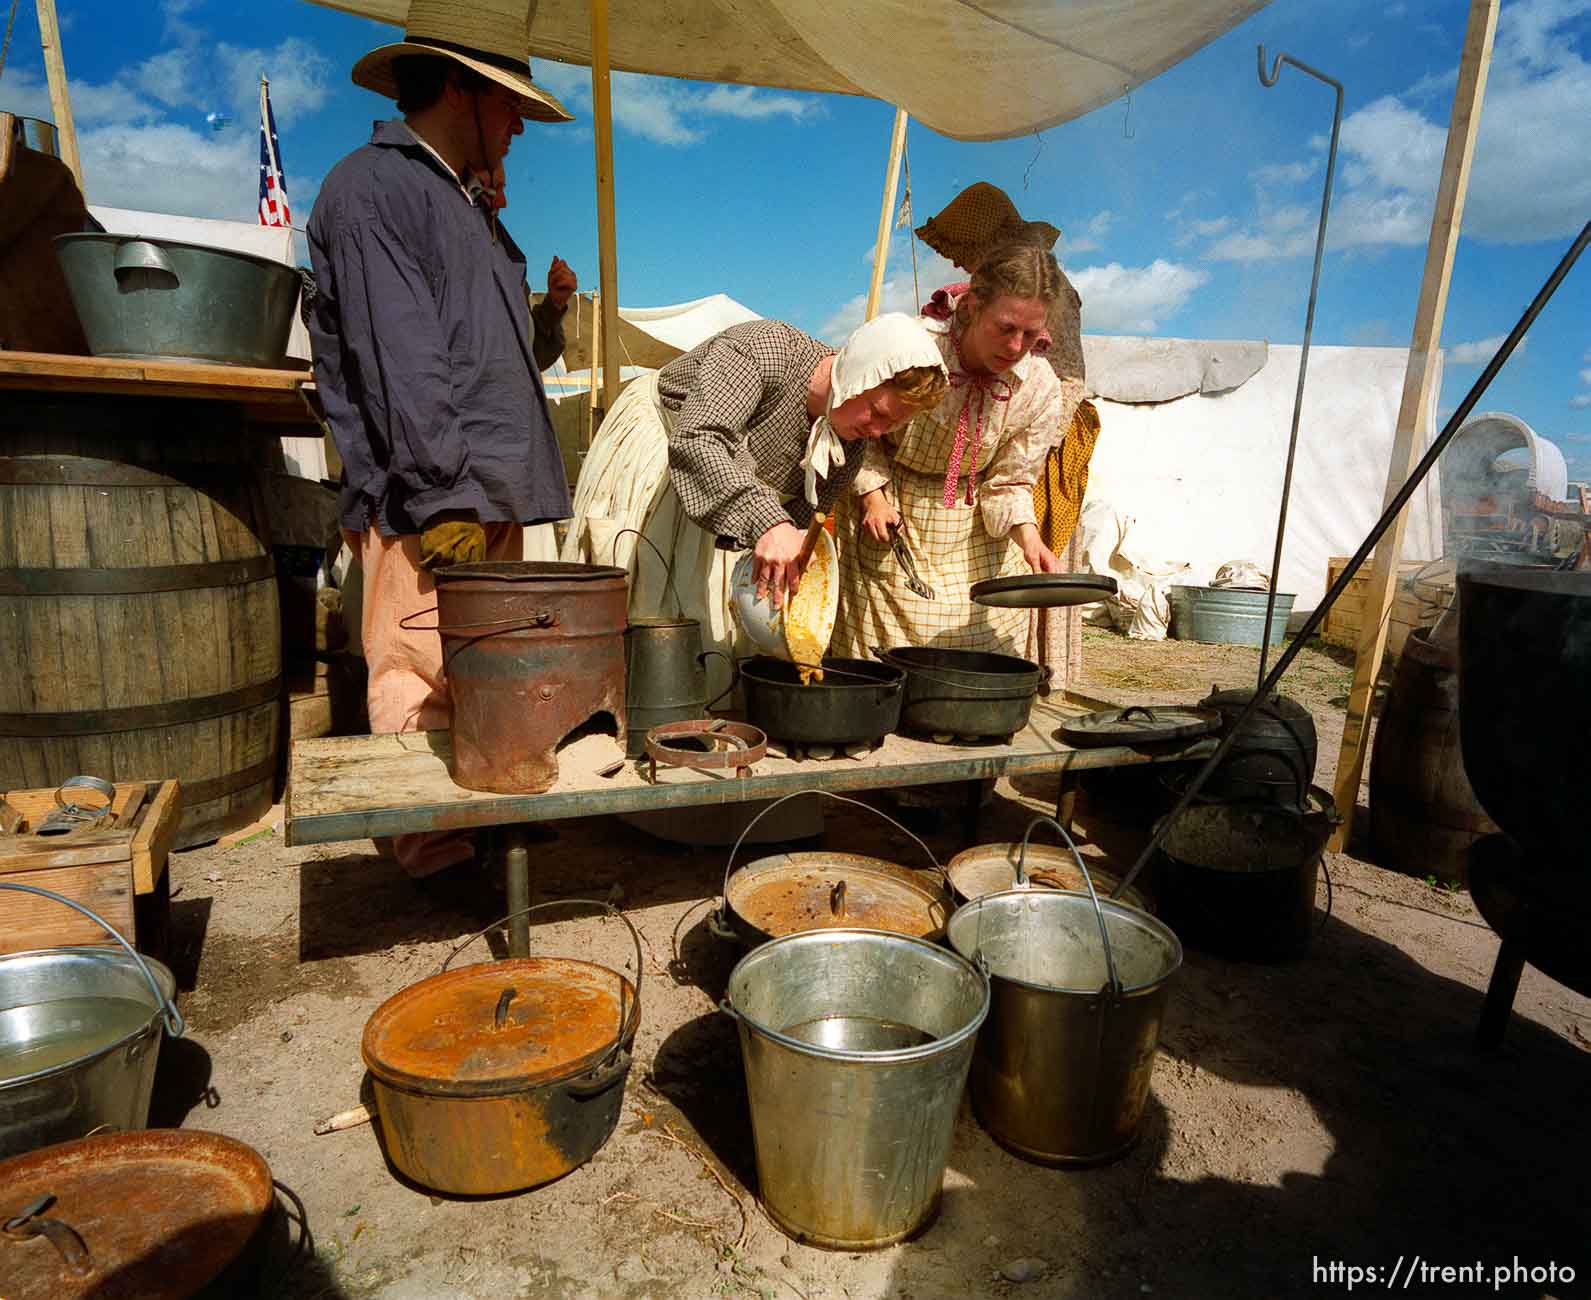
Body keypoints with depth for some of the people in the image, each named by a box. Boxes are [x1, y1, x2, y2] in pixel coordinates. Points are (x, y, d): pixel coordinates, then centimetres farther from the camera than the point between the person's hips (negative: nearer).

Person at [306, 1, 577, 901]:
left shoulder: (469, 203, 24)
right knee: (426, 687, -3)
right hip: (430, 507, -9)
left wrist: (548, 313, 10)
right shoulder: (375, 186, -4)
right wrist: (442, 500, -20)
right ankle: (435, 854, 8)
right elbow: (403, 367, -15)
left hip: (491, 498, 9)